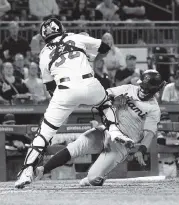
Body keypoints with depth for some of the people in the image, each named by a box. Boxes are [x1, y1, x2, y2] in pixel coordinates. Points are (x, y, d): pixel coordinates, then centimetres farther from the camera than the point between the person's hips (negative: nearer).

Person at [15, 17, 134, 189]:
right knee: (104, 103, 35)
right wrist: (94, 61, 45)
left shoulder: (44, 54, 20)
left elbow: (50, 86, 22)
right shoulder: (76, 38, 19)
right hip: (89, 83, 1)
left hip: (64, 90, -1)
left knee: (45, 132, 5)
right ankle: (114, 131, 12)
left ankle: (27, 171, -5)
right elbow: (104, 48, 27)